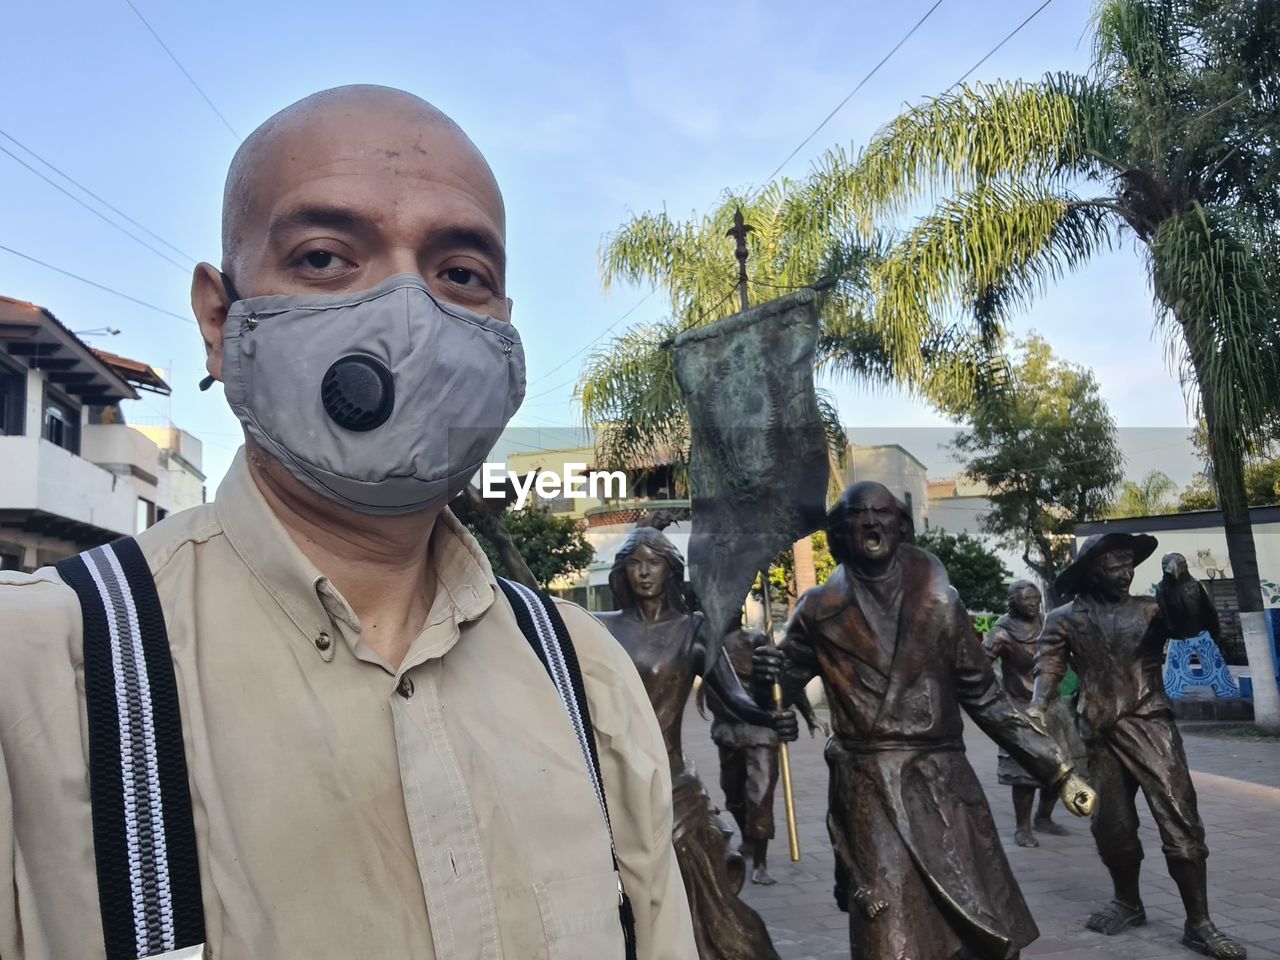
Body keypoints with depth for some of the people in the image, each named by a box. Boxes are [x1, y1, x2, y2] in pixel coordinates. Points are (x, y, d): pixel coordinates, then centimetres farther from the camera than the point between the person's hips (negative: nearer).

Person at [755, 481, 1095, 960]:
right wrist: (767, 675, -14)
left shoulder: (938, 601, 5)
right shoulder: (821, 610, 1)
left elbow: (985, 696, 8)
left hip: (944, 784, 2)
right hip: (868, 791, -2)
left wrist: (1058, 770, 6)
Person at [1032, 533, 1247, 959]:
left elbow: (1193, 624, -11)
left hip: (1149, 727, -1)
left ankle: (1198, 924, 4)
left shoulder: (1150, 608, 6)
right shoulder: (1063, 619, 5)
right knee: (1111, 824, 10)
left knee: (1179, 819, -6)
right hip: (1099, 734, 1)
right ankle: (1127, 902, 32)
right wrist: (1038, 707, -21)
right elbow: (1049, 668, -3)